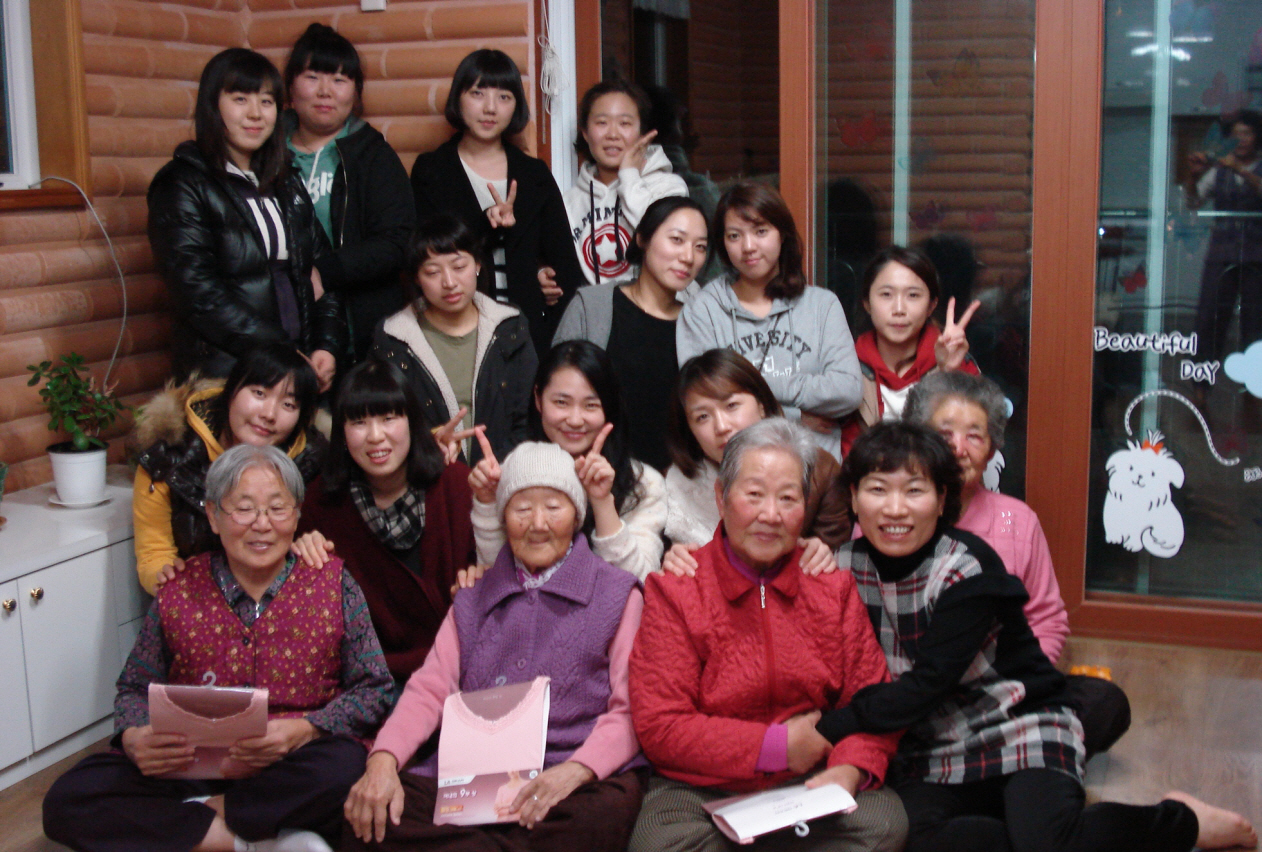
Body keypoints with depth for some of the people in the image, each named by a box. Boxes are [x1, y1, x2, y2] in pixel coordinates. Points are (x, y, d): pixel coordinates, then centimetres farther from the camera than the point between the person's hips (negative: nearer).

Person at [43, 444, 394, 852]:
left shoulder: (333, 584, 1)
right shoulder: (178, 592, 5)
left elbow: (373, 690, -1)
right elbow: (137, 689, 12)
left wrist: (303, 731, -18)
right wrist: (134, 738, -12)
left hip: (293, 770, -2)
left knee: (346, 766, -37)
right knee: (67, 801, -20)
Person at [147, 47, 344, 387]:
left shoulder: (287, 185, 17)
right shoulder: (182, 186, -3)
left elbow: (319, 270, 15)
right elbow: (199, 295, -13)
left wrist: (327, 347, -2)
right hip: (222, 372, -5)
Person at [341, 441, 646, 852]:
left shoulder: (617, 594, 11)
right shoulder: (473, 601, 24)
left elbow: (632, 709, 1)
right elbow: (430, 689, 11)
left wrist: (575, 770, -19)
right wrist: (384, 760, -10)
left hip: (580, 778, -2)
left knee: (595, 819, -39)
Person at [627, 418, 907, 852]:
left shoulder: (831, 584, 10)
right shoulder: (674, 590, -1)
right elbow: (659, 727, -7)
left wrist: (849, 769, -14)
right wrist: (776, 746, -10)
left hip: (814, 783, 3)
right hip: (701, 790, -3)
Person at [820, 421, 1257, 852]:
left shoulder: (967, 568, -16)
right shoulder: (846, 568, -1)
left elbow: (928, 683, -23)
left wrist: (828, 729, -26)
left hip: (1020, 734, -4)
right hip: (932, 751, 4)